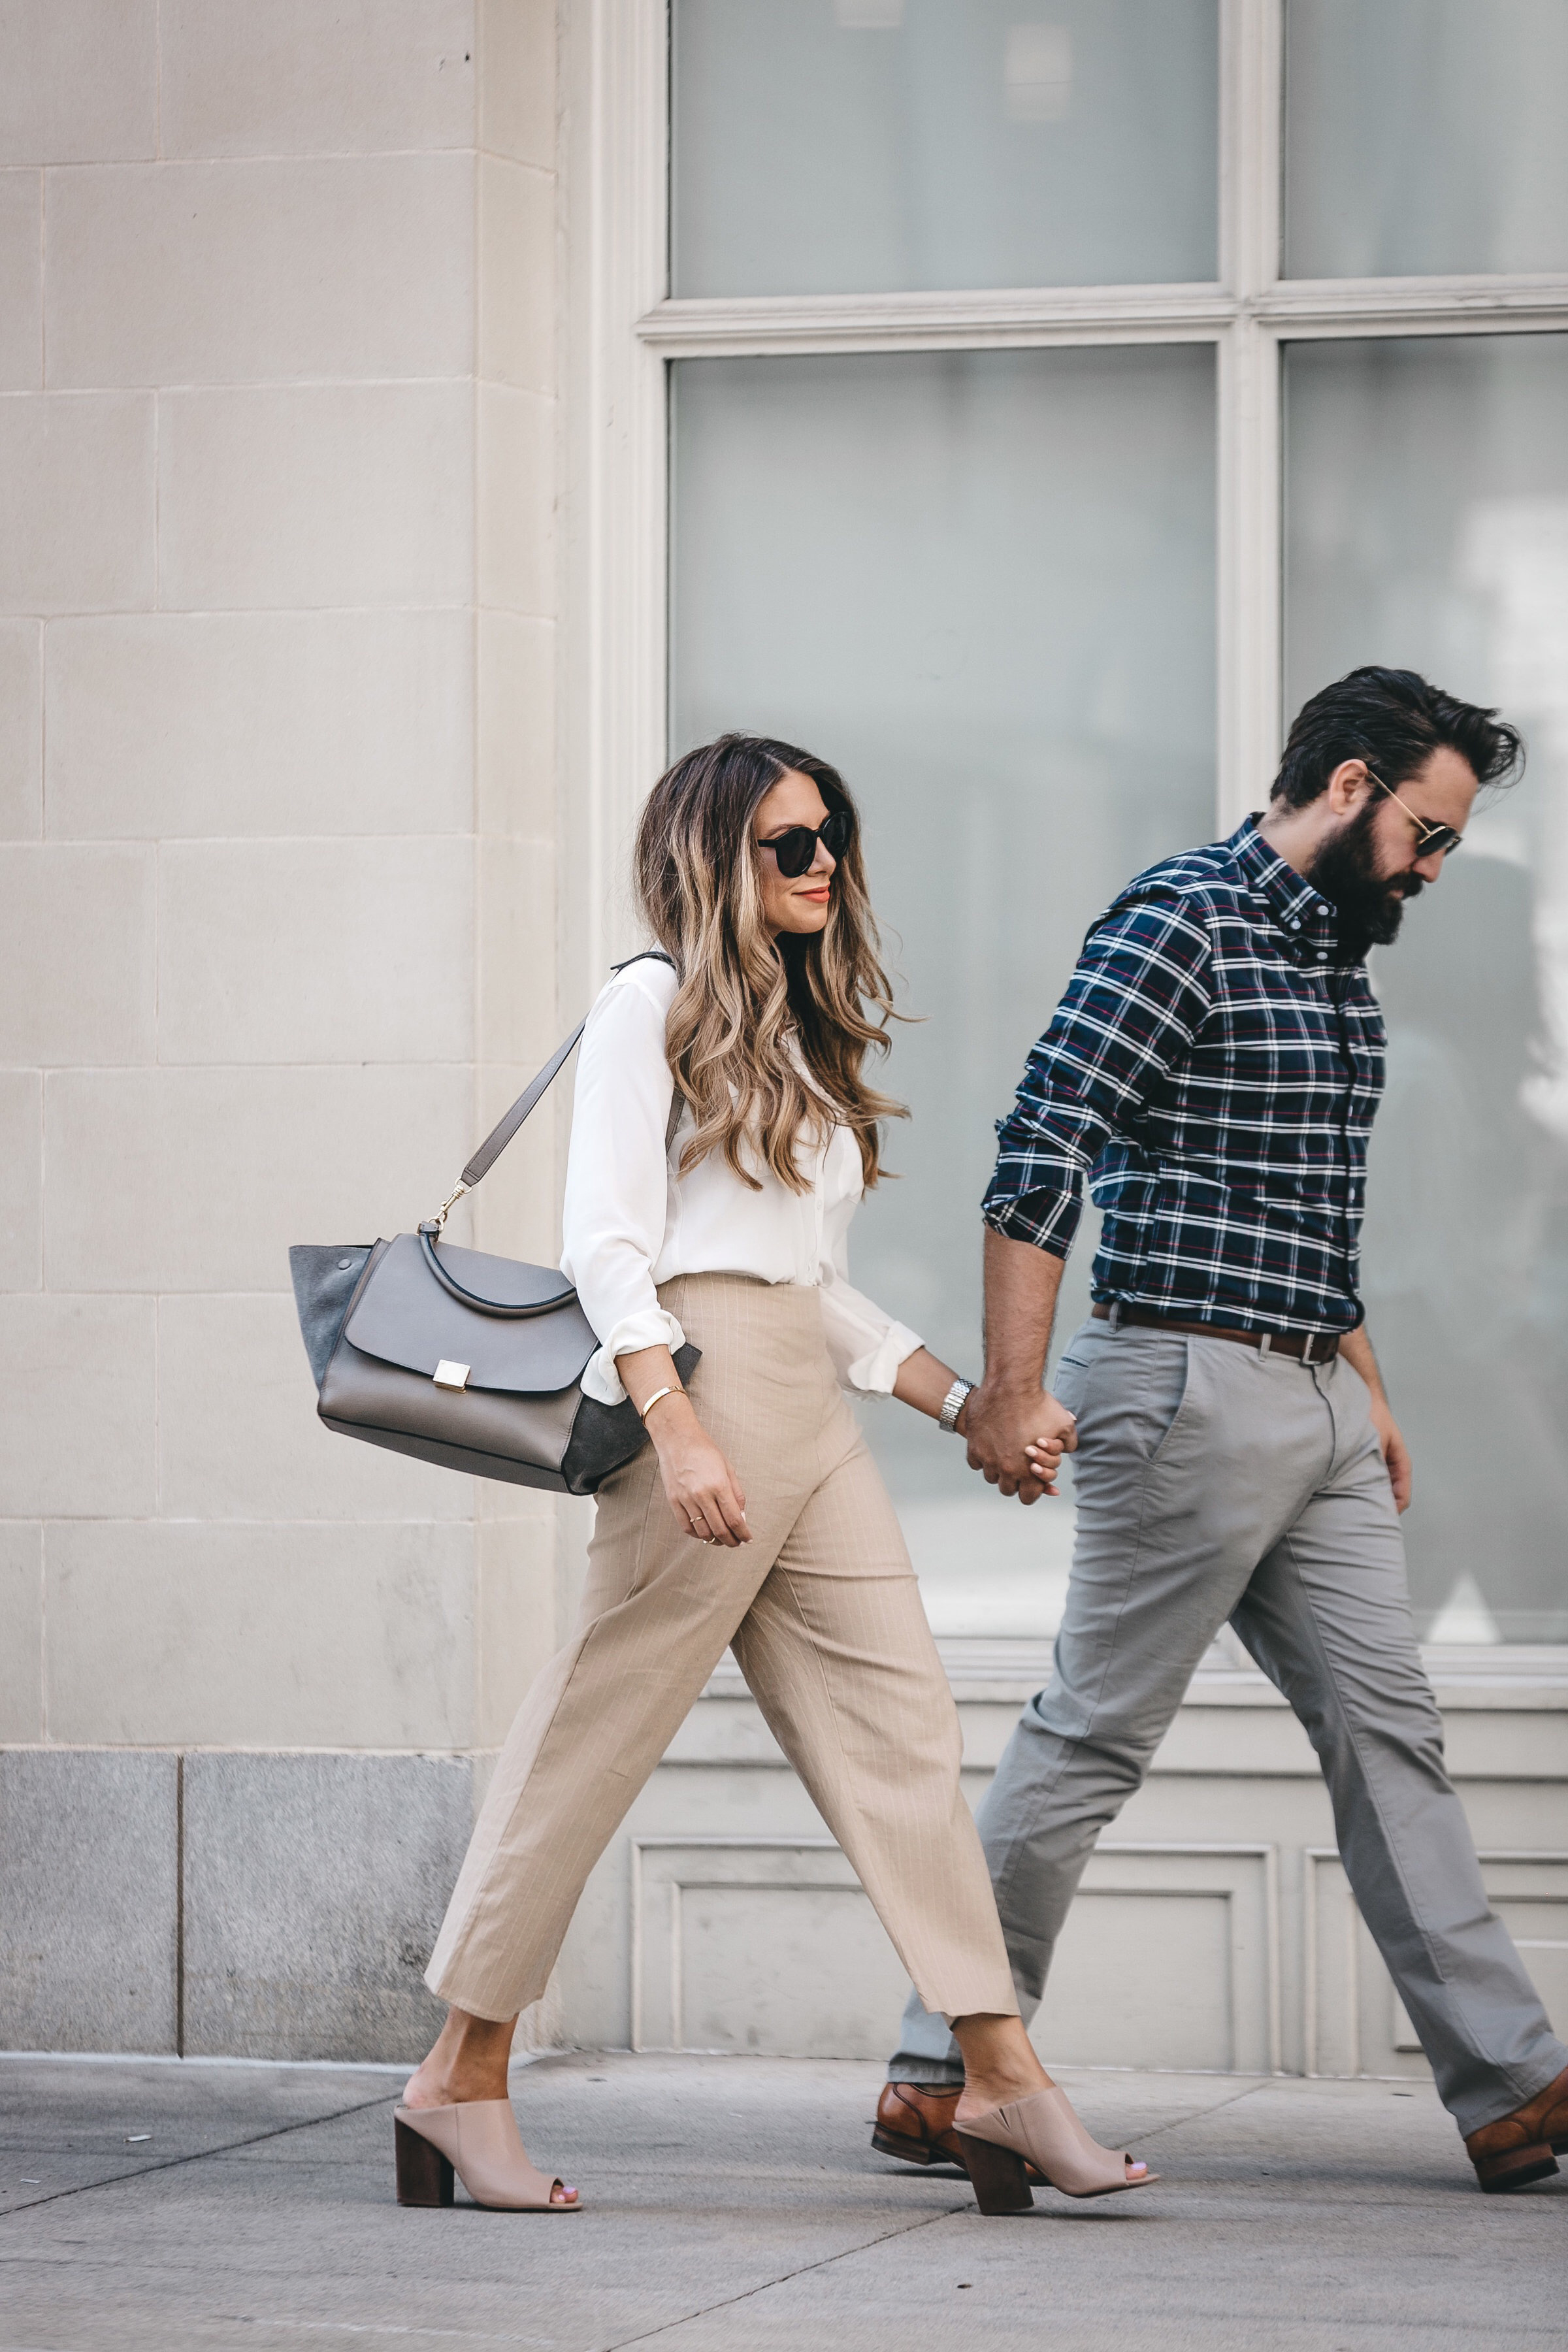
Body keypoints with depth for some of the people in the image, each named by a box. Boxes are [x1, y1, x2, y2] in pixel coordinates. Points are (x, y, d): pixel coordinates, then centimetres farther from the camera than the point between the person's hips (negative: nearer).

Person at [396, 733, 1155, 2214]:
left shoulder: (804, 1036, 23)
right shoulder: (654, 1002, -1)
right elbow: (606, 1240, -10)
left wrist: (964, 1404, 18)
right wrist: (676, 1428, -22)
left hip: (811, 1407, 8)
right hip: (697, 1378, -8)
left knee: (902, 1724, 1)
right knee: (599, 1732, -5)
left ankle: (1001, 2078, -2)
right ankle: (462, 2081, 2)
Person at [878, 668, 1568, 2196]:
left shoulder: (1337, 954, 17)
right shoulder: (1182, 924, -12)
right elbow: (1039, 1158, -18)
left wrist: (1366, 1388, 22)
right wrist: (1012, 1394, -22)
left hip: (1316, 1408, 9)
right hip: (1192, 1389, -9)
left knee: (1386, 1728, 5)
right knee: (1093, 1738, -3)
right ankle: (940, 2078, 7)